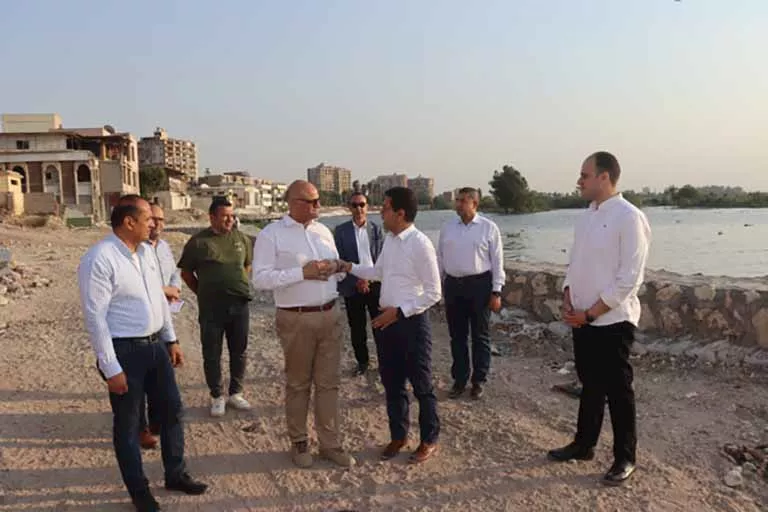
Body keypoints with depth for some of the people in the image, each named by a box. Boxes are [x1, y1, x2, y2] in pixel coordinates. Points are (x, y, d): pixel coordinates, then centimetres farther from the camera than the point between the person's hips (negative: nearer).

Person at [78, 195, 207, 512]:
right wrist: (111, 368, -18)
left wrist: (171, 339, 15)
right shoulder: (99, 259, -18)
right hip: (124, 351, -7)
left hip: (155, 345, 8)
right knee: (127, 424, 9)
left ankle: (175, 474, 34)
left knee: (171, 409, 15)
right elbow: (95, 317, -19)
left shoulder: (146, 251, 6)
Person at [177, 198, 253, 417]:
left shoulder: (242, 238, 5)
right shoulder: (198, 242, -4)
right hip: (211, 308, -3)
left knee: (239, 351, 11)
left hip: (240, 304, 3)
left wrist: (239, 285, 12)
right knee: (212, 354, 6)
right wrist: (203, 292, 5)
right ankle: (217, 397, 21)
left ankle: (235, 393, 27)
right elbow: (186, 273, 4)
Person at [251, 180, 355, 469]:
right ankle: (299, 443, 28)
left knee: (329, 382, 10)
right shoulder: (271, 235, -8)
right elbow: (260, 279, -15)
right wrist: (302, 273, -21)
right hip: (296, 320, -5)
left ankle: (330, 443, 22)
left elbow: (336, 266, 20)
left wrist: (334, 268, -5)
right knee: (298, 384, 10)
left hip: (330, 315, 5)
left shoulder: (324, 231, 10)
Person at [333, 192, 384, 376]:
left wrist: (371, 279, -11)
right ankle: (362, 361, 25)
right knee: (357, 328, 9)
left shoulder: (377, 228, 2)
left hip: (375, 284, 0)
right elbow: (339, 260, -3)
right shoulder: (341, 230, -1)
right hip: (353, 286, 0)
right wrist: (356, 281, -12)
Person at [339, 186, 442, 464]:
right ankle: (398, 436, 36)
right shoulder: (389, 239, 6)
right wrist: (349, 267, 13)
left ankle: (430, 441, 28)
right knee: (391, 383, 18)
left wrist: (399, 312, -19)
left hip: (411, 322, -8)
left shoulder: (420, 244, -19)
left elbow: (433, 293, -17)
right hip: (386, 320, 8)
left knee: (421, 386, 9)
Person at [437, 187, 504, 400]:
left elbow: (497, 261, -4)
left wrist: (496, 292, -7)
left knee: (480, 335, 8)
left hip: (479, 284, -3)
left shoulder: (489, 227, -5)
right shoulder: (447, 227, 6)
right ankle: (459, 379, 24)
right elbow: (439, 258, 10)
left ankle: (478, 381, 22)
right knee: (457, 335, 11)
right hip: (453, 284, 3)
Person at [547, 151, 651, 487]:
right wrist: (568, 301, -1)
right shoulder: (586, 217, 9)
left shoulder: (629, 217, -15)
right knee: (590, 385, 19)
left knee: (617, 391, 6)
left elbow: (629, 279, -18)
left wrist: (590, 312, -15)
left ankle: (625, 459, 22)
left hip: (612, 321, -7)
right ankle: (583, 445, 33)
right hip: (582, 319, 7)